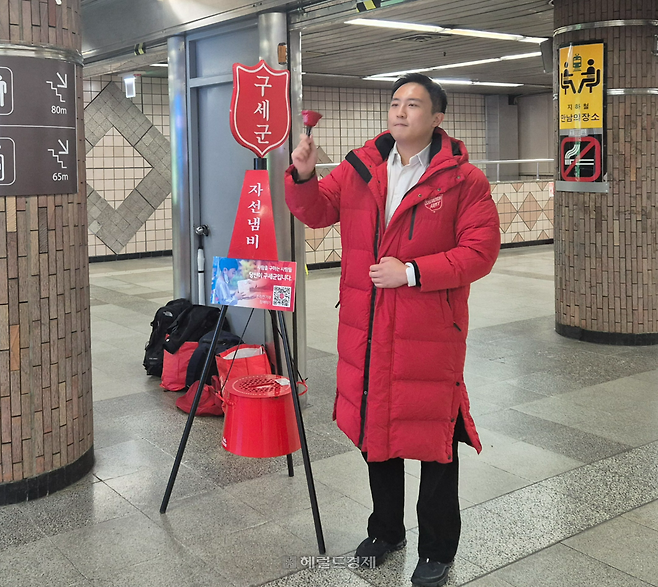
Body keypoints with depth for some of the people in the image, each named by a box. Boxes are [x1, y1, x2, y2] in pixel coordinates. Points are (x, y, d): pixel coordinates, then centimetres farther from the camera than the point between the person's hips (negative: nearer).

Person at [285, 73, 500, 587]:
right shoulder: (360, 168, 6)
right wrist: (303, 177, -9)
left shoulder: (463, 179, -8)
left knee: (433, 437, 6)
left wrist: (413, 271, -19)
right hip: (366, 329, 5)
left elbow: (480, 251, -13)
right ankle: (386, 531, 41)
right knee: (374, 428, 18)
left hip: (430, 333, -5)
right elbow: (317, 212, 12)